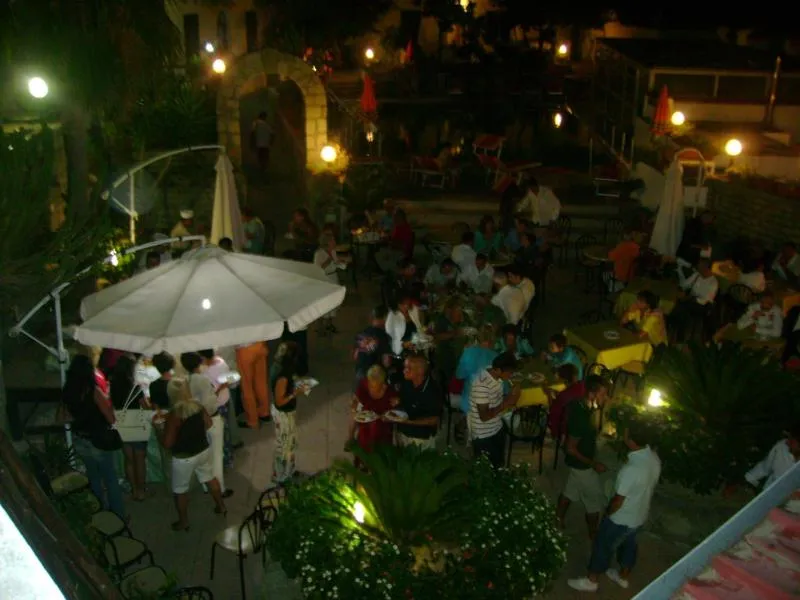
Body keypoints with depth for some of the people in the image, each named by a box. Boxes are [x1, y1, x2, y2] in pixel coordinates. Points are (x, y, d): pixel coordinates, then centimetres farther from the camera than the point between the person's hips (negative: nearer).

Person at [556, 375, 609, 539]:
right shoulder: (581, 417, -36)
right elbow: (571, 449, -29)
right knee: (595, 501, 13)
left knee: (570, 492, 26)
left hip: (577, 463, 8)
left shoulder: (579, 404, -10)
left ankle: (558, 522, 43)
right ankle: (593, 533, 34)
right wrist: (594, 464, -20)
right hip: (582, 465, -8)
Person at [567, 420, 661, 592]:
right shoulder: (654, 458, -13)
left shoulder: (631, 470, -39)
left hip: (622, 518, -7)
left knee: (603, 546, 14)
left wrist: (608, 512, -6)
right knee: (629, 544, 28)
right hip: (640, 515, 7)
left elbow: (618, 501, -25)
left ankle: (591, 580, 32)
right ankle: (623, 577, 49)